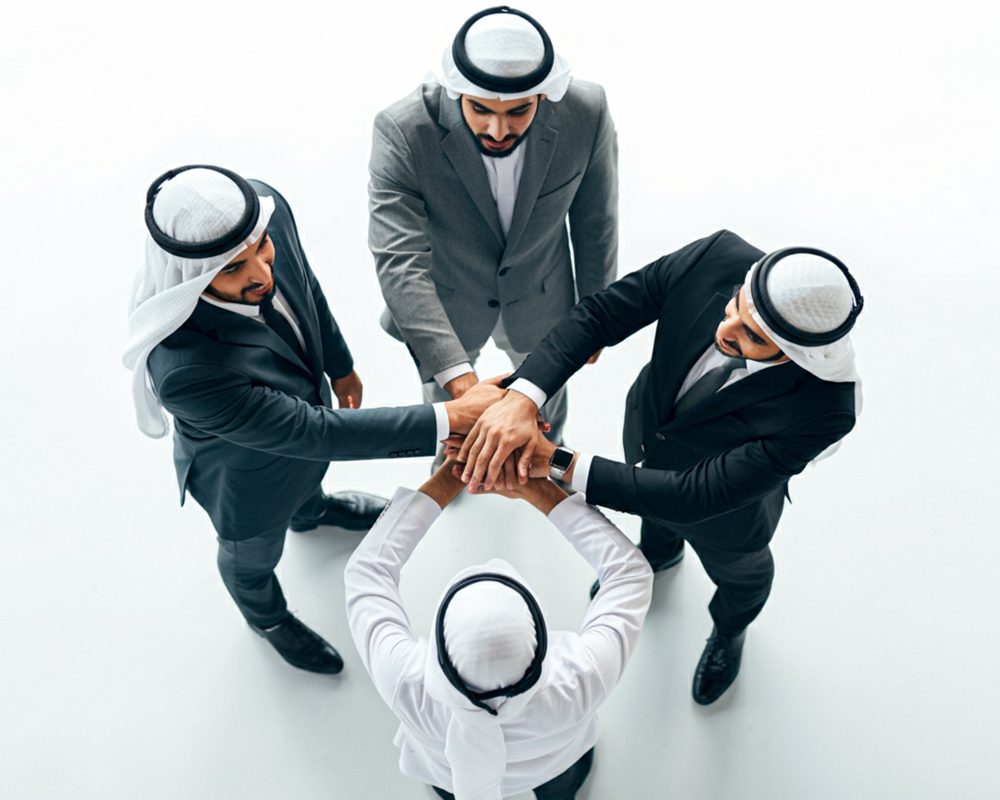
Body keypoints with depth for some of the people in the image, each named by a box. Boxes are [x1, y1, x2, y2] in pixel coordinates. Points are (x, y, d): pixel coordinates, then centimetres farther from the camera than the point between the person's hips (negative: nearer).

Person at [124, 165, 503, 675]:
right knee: (253, 554, 31)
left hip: (307, 401, 5)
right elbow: (317, 433, -40)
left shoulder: (267, 208, -32)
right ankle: (265, 616, 66)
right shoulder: (185, 371, -49)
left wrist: (339, 365, 7)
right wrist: (451, 418, -41)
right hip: (246, 478, -4)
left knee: (309, 471, 39)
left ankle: (311, 511, 76)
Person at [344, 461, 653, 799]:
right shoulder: (576, 685, -47)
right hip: (556, 764, 0)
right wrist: (536, 488, -32)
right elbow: (630, 571, -31)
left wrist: (449, 477, -30)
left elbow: (366, 569, -30)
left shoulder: (408, 686, -46)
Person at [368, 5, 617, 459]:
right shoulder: (402, 131, -34)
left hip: (541, 298, 2)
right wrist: (459, 378, -48)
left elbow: (594, 221, -10)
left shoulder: (587, 114, -27)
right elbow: (400, 262, -38)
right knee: (446, 403, 27)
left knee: (547, 394, 29)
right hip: (442, 301, -1)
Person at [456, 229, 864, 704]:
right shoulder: (715, 259, -37)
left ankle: (730, 629, 68)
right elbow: (597, 315, -28)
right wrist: (521, 398, -44)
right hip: (648, 423, 3)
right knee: (655, 518, 36)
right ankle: (660, 551, 74)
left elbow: (693, 496, -39)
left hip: (721, 500, -3)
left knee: (736, 569, 32)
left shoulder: (824, 411, -45)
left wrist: (559, 466, -43)